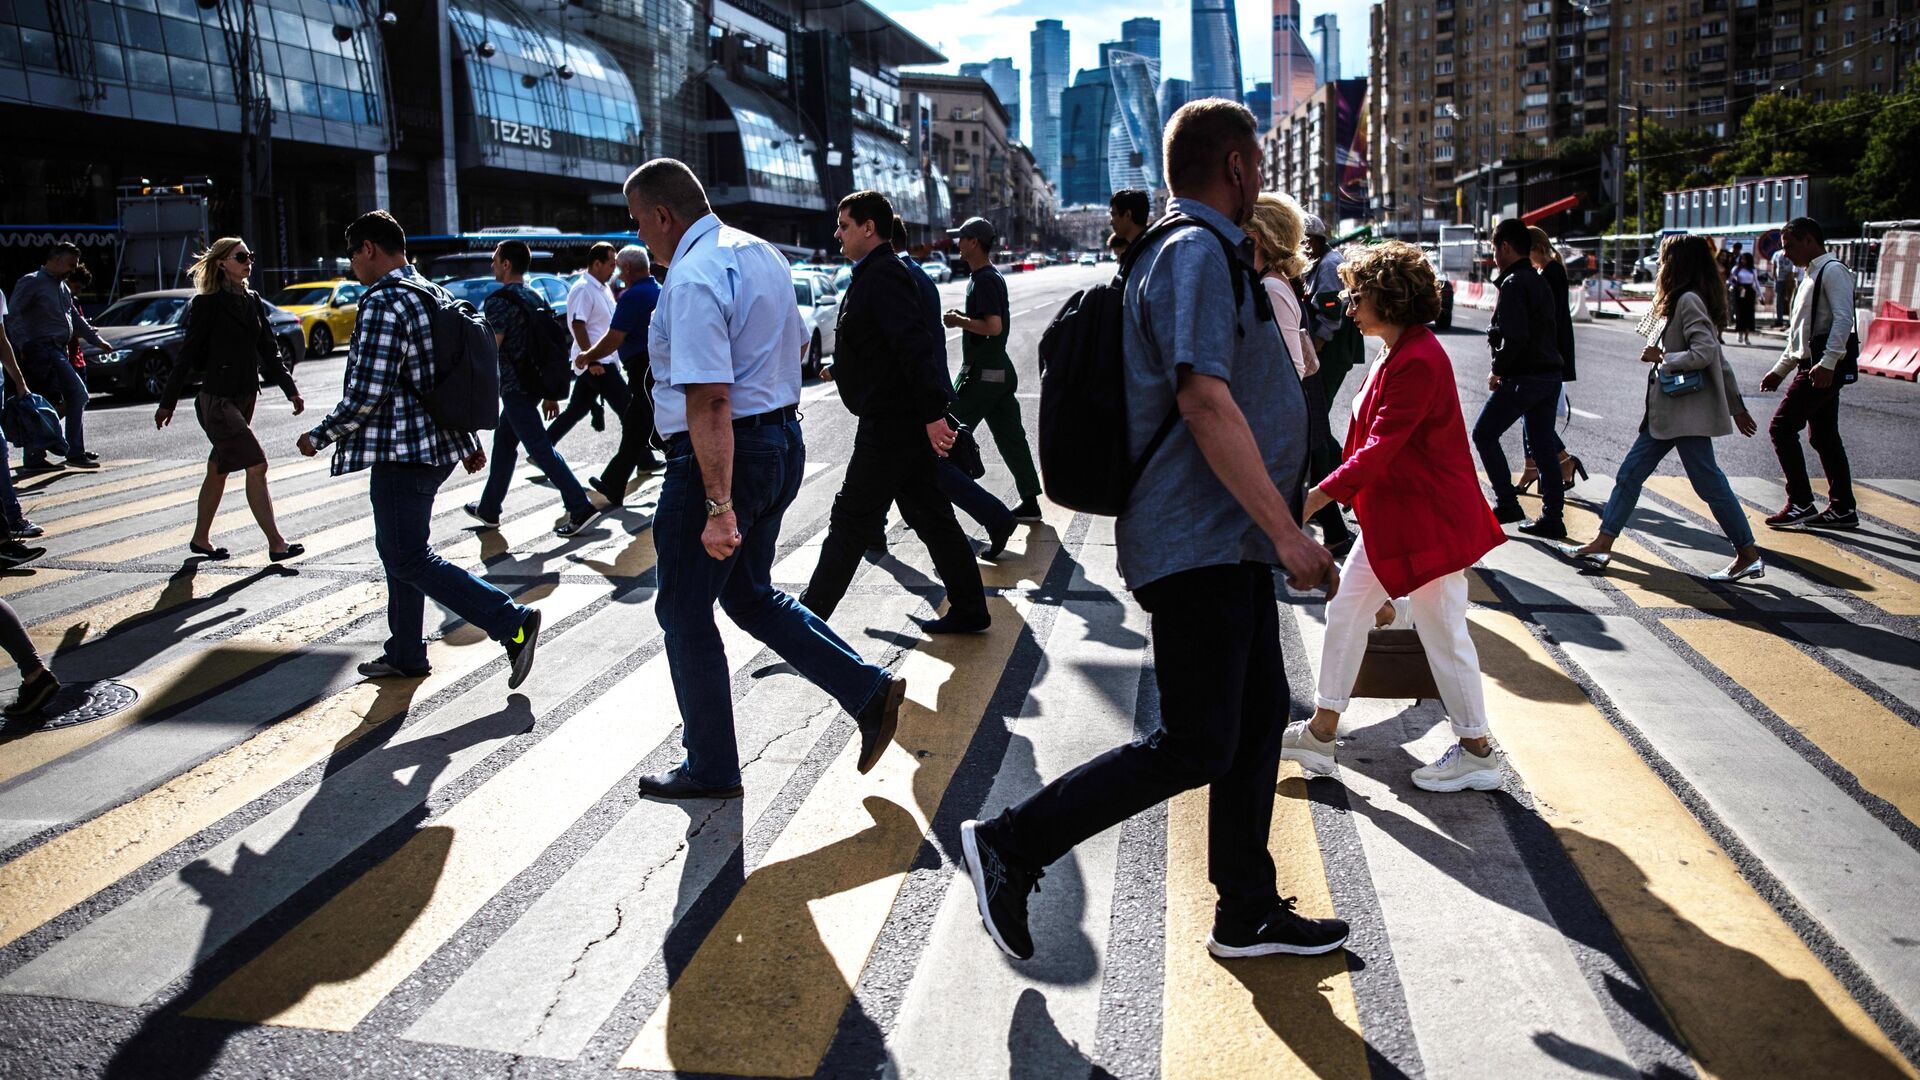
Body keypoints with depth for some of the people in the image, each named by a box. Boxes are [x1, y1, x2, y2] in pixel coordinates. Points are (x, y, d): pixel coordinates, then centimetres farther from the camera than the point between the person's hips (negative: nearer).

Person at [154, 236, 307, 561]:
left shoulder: (253, 301, 10)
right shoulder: (207, 304, -10)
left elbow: (269, 351, 13)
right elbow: (188, 355, -8)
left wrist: (290, 389, 5)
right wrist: (167, 403, -6)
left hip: (245, 397, 7)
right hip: (217, 400, -7)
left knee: (219, 469, 15)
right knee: (256, 466, -12)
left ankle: (201, 539, 28)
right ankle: (276, 545, -9)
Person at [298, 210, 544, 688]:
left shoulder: (383, 303, -15)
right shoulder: (434, 294, 14)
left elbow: (367, 392, -20)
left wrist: (320, 436, -7)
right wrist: (469, 443, 24)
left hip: (401, 452, -10)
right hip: (436, 446, 10)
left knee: (410, 559, -6)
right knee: (397, 548, 18)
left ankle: (514, 623, -12)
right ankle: (405, 653, 26)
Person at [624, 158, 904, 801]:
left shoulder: (693, 279, -20)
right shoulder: (761, 253, 10)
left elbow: (710, 399, -28)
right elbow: (796, 343, 24)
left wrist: (719, 507, -29)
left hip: (721, 454, -9)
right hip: (783, 441, 10)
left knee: (685, 613, 7)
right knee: (749, 594, 22)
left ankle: (711, 770, 19)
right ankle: (868, 690, 14)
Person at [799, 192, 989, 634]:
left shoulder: (882, 277, -16)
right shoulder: (878, 273, 17)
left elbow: (915, 346, -26)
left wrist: (933, 414, -32)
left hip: (889, 423, -10)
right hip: (905, 420, 10)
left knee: (851, 522, -2)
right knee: (931, 516, 12)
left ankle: (810, 614, 6)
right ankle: (969, 610, 18)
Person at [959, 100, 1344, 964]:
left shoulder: (1207, 252, 20)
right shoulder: (1198, 253, -14)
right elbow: (1205, 404, -25)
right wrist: (1287, 532, -25)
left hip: (1227, 543, 11)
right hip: (1203, 543, -11)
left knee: (1258, 717, 14)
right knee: (1195, 745, -7)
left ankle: (1247, 913, 25)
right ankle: (1010, 846, 2)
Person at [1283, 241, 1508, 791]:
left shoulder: (1419, 360, -21)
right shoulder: (1394, 353, 11)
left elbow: (1381, 447, -26)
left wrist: (1318, 496, -28)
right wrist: (1343, 492, 13)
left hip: (1431, 519, -10)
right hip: (1390, 518, 10)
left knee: (1442, 631, 1)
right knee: (1344, 609, 10)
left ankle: (1477, 752, 17)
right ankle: (1321, 732, 19)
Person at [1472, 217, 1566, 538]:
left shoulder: (1513, 283, -14)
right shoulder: (1539, 280, 15)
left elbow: (1515, 336, -23)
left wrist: (1497, 370, -12)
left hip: (1523, 377, -9)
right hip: (1550, 373, 9)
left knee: (1484, 434, 4)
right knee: (1543, 445, 10)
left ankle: (1507, 504, 3)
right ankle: (1552, 518, 11)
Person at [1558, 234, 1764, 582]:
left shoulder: (1689, 301, -15)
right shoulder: (1687, 301, 15)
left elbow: (1706, 353, -25)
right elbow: (1718, 357, 19)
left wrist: (1661, 357, -14)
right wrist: (1736, 406, 22)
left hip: (1687, 413, -10)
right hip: (1668, 411, 10)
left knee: (1709, 482, -4)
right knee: (1630, 472, 9)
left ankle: (1749, 556, 5)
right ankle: (1602, 545, 12)